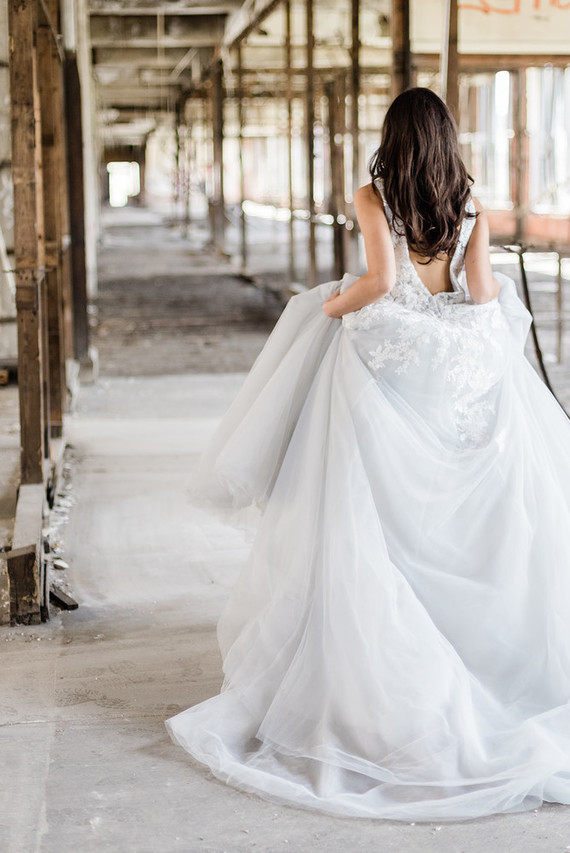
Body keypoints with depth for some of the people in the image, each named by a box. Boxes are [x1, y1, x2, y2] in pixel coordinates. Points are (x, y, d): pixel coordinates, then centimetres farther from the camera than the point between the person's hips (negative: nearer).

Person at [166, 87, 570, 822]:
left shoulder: (373, 198, -3)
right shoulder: (472, 207, 6)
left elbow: (379, 280, -17)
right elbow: (481, 293, -2)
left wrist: (330, 305, 1)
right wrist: (499, 292, 21)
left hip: (385, 363, -3)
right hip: (458, 370, 3)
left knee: (374, 531, 1)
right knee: (470, 523, 10)